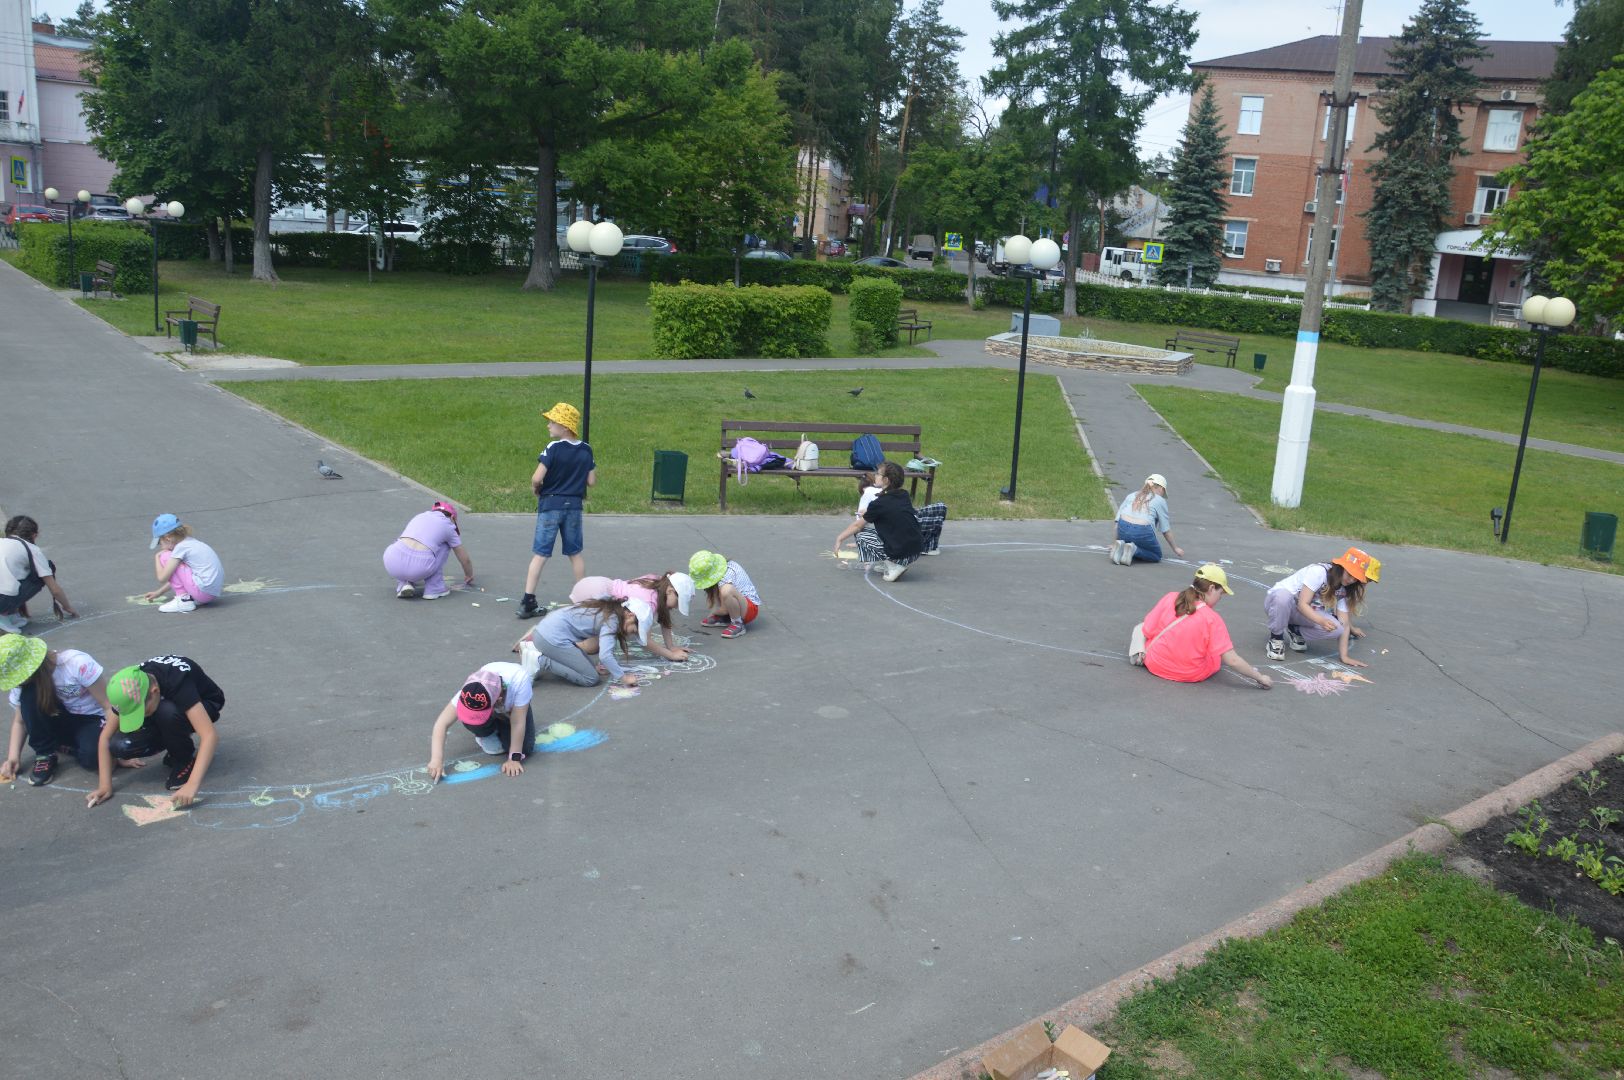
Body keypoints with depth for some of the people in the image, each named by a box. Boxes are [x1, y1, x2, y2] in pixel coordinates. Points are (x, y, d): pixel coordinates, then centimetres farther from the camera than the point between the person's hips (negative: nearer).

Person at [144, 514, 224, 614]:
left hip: (204, 590, -9)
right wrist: (158, 592, 28)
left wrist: (157, 557, 7)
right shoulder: (192, 542, 16)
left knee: (165, 557, -2)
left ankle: (184, 600, -3)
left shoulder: (181, 547, -9)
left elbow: (162, 578, -8)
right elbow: (176, 577, 27)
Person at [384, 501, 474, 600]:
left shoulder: (420, 516, 28)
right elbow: (465, 559, 26)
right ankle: (434, 588, 20)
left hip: (392, 564, 3)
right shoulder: (448, 526, 18)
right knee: (445, 543, 24)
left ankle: (403, 584, 16)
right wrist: (469, 577, 48)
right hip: (419, 568, -3)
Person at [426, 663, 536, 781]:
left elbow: (518, 723, -39)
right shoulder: (469, 692, -40)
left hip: (515, 708, -1)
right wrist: (436, 759, -46)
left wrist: (515, 758, -35)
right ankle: (487, 734, 4)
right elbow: (442, 723, -36)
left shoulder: (520, 680, -47)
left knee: (525, 749, -19)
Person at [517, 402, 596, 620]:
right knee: (575, 553, 16)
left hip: (551, 504, -4)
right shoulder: (586, 450, 0)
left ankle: (528, 601, -3)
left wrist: (536, 490, 2)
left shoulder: (554, 448, -14)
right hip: (574, 505, 4)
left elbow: (536, 479, -19)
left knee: (540, 554, 0)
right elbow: (592, 482, 3)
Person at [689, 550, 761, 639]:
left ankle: (738, 625, -18)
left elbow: (725, 610, -20)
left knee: (726, 590, -38)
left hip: (751, 609, -10)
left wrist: (713, 612, -2)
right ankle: (723, 618, 8)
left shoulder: (725, 578, -28)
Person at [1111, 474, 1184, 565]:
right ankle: (1134, 550, -9)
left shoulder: (1131, 496, 23)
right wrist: (1175, 548, 24)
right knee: (1157, 556, 19)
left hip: (1123, 528, 5)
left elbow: (1117, 519, 17)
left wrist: (1116, 541, 25)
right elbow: (1165, 530, 12)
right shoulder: (1160, 500, 11)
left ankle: (1120, 546, 0)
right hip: (1142, 531, -4)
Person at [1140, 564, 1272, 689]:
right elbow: (1231, 660, -19)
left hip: (1155, 665, 3)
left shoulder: (1169, 598, -12)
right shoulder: (1212, 619, -19)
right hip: (1192, 675, -3)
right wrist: (1260, 677, -9)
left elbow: (1147, 631, -7)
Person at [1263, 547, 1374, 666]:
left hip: (1301, 614, 6)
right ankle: (1276, 637, -17)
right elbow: (1302, 604, -28)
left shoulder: (1344, 590, -4)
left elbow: (1344, 624, -9)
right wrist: (1321, 621, -44)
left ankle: (1295, 631, 4)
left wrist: (1344, 656, -18)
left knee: (1336, 627, -23)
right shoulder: (1319, 571, -24)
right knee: (1283, 595, -43)